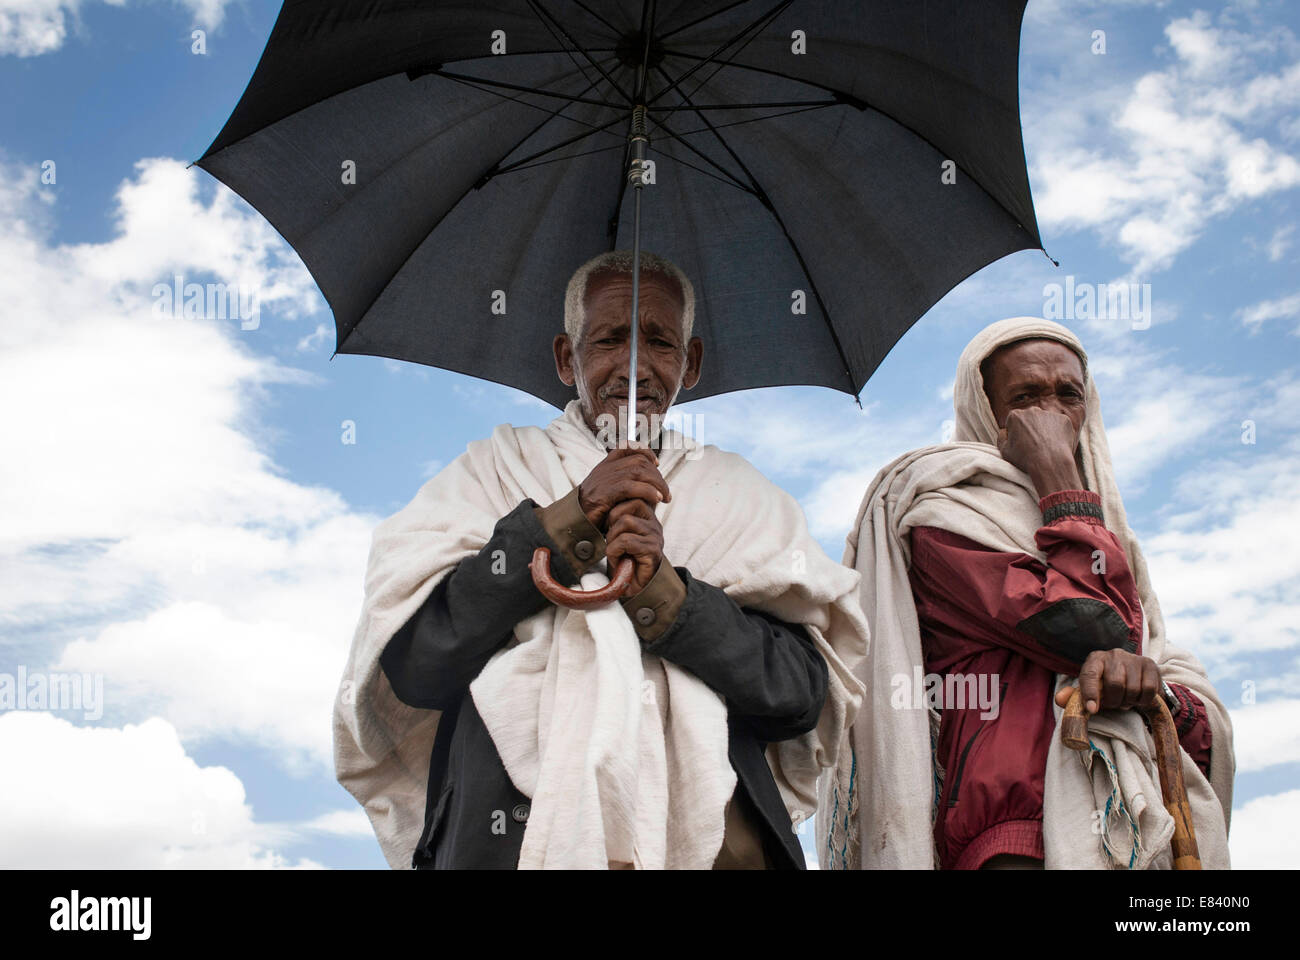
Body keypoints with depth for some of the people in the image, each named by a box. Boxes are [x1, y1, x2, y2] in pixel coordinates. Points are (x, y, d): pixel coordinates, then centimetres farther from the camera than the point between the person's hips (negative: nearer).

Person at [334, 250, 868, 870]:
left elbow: (802, 698, -2)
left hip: (705, 839, 1)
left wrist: (662, 591, -15)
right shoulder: (496, 469, 5)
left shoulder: (741, 496, 8)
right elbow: (412, 668, -8)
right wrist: (569, 519, -13)